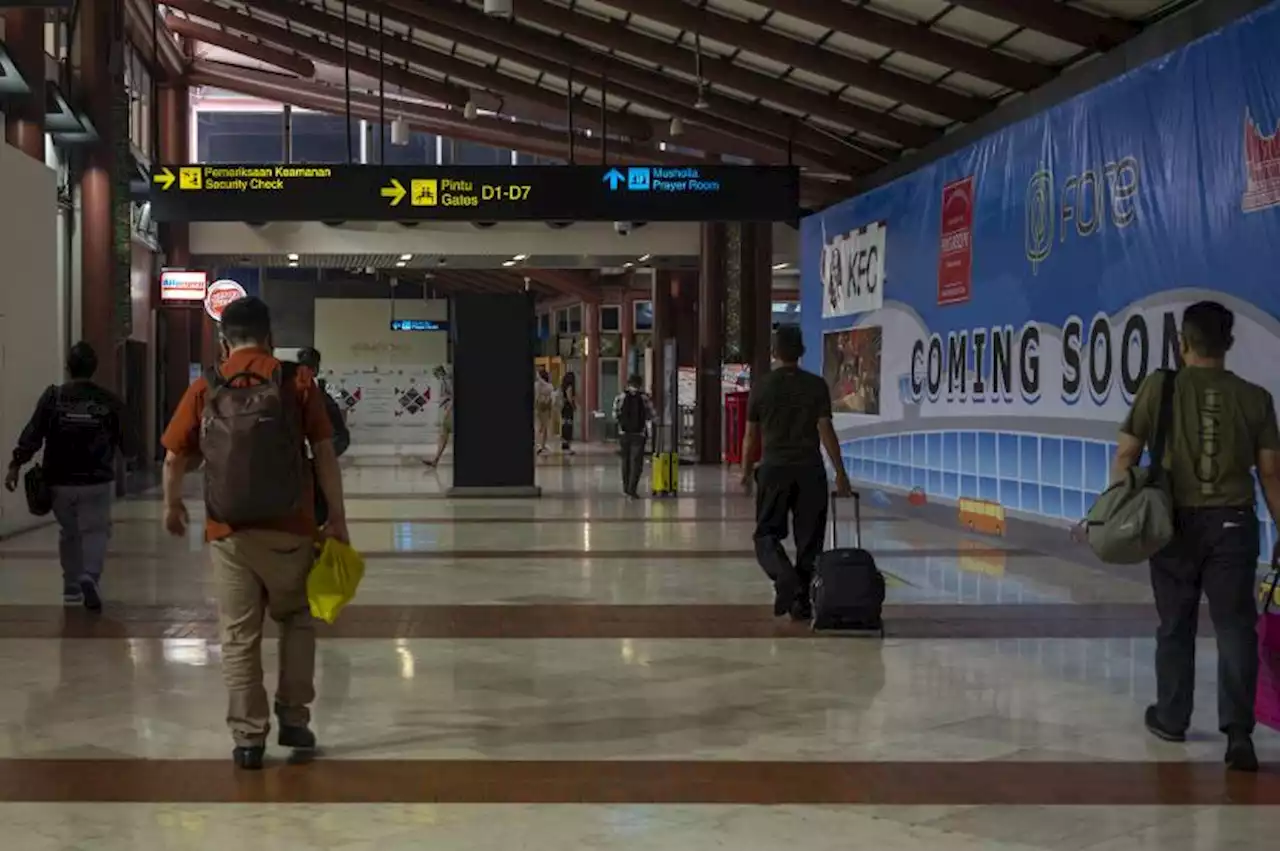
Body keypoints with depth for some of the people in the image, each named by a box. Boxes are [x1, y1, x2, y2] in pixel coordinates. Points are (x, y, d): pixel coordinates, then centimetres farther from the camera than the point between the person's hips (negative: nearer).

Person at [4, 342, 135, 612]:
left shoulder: (53, 398, -4)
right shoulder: (109, 401, -3)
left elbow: (32, 435, -10)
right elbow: (130, 447, 1)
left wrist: (16, 465, -6)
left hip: (60, 481, 2)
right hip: (97, 481, -2)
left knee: (68, 532, 18)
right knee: (95, 530, 5)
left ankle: (71, 588, 26)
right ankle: (90, 576, -20)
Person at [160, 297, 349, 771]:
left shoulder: (204, 389, 3)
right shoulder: (297, 382, 0)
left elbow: (175, 458, 5)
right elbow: (325, 453, -2)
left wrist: (172, 507, 23)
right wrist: (337, 518, 4)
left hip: (229, 532, 1)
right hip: (289, 530, 0)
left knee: (239, 636, 9)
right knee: (296, 620, 20)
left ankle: (248, 737, 11)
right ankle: (293, 718, 20)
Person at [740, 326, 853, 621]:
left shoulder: (761, 386, 2)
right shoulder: (816, 386, 0)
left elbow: (751, 435, 6)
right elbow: (826, 430, -3)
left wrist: (746, 471, 19)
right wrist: (841, 474, 2)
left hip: (774, 468, 0)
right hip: (810, 469, 0)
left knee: (766, 534, 6)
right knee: (809, 538, 8)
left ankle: (783, 574, -22)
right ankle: (801, 601, 9)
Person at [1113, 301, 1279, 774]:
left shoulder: (1159, 387, -3)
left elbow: (1126, 457, -3)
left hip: (1178, 522, 0)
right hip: (1233, 523, 0)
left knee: (1175, 627, 14)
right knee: (1235, 628, 2)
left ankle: (1170, 720, 27)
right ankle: (1238, 733, -8)